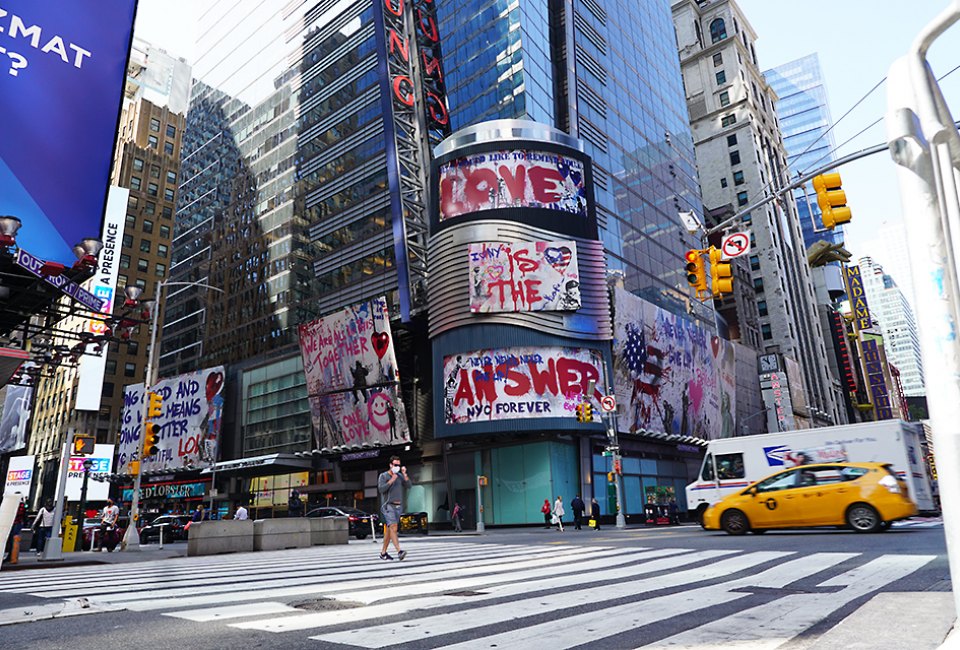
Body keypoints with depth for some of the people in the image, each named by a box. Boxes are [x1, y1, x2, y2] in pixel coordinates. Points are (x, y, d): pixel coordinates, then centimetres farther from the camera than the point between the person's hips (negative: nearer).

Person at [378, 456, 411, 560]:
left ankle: (383, 553, 17)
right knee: (393, 527, -20)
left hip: (398, 506, 5)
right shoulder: (383, 476, 0)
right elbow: (381, 489, -13)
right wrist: (391, 481, -17)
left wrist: (404, 474, -10)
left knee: (389, 530, 9)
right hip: (388, 505, -5)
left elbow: (408, 485, 1)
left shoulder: (400, 476, 14)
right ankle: (399, 551, -30)